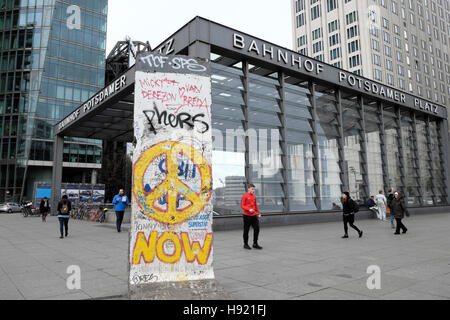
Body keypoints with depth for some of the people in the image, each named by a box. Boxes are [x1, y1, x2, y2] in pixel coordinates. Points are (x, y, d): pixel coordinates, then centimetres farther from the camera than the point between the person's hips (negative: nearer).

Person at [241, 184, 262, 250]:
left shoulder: (254, 196, 11)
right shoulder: (245, 196, -8)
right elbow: (242, 205, -12)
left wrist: (259, 213, 15)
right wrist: (249, 209, -25)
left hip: (254, 216, 6)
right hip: (247, 216, -6)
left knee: (257, 229, 1)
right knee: (246, 230, 3)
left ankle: (255, 244, 13)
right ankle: (245, 244, 17)